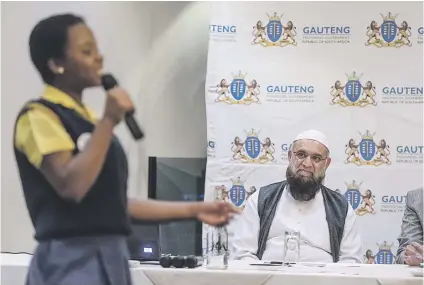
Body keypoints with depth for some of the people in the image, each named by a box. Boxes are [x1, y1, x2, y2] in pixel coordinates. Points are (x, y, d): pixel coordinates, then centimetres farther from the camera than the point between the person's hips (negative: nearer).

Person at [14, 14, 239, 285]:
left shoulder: (89, 120, 19)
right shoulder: (39, 115, -8)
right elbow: (71, 186, -23)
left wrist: (193, 210, 19)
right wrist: (109, 120, -16)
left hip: (111, 259, 9)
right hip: (72, 262, -9)